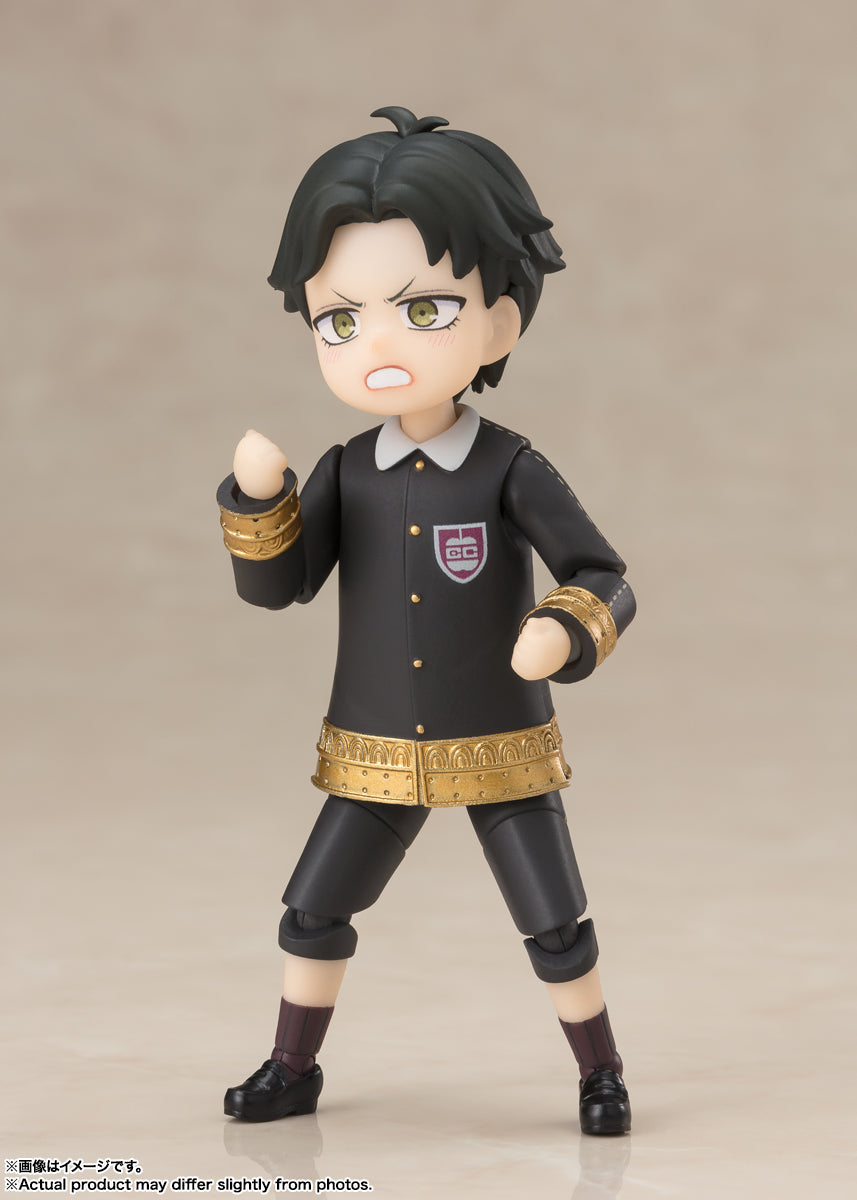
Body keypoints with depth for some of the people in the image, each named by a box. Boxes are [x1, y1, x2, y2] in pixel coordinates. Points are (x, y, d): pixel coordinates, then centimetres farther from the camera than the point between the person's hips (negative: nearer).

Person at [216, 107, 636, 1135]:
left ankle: (599, 1071, 20)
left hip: (501, 754, -3)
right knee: (311, 915, 9)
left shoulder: (511, 472, -13)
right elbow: (275, 587, -2)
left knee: (555, 927, 1)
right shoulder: (347, 472, -2)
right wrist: (257, 497, -18)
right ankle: (293, 1069, 27)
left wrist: (566, 635, -35)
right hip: (376, 760, 3)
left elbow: (606, 581, -14)